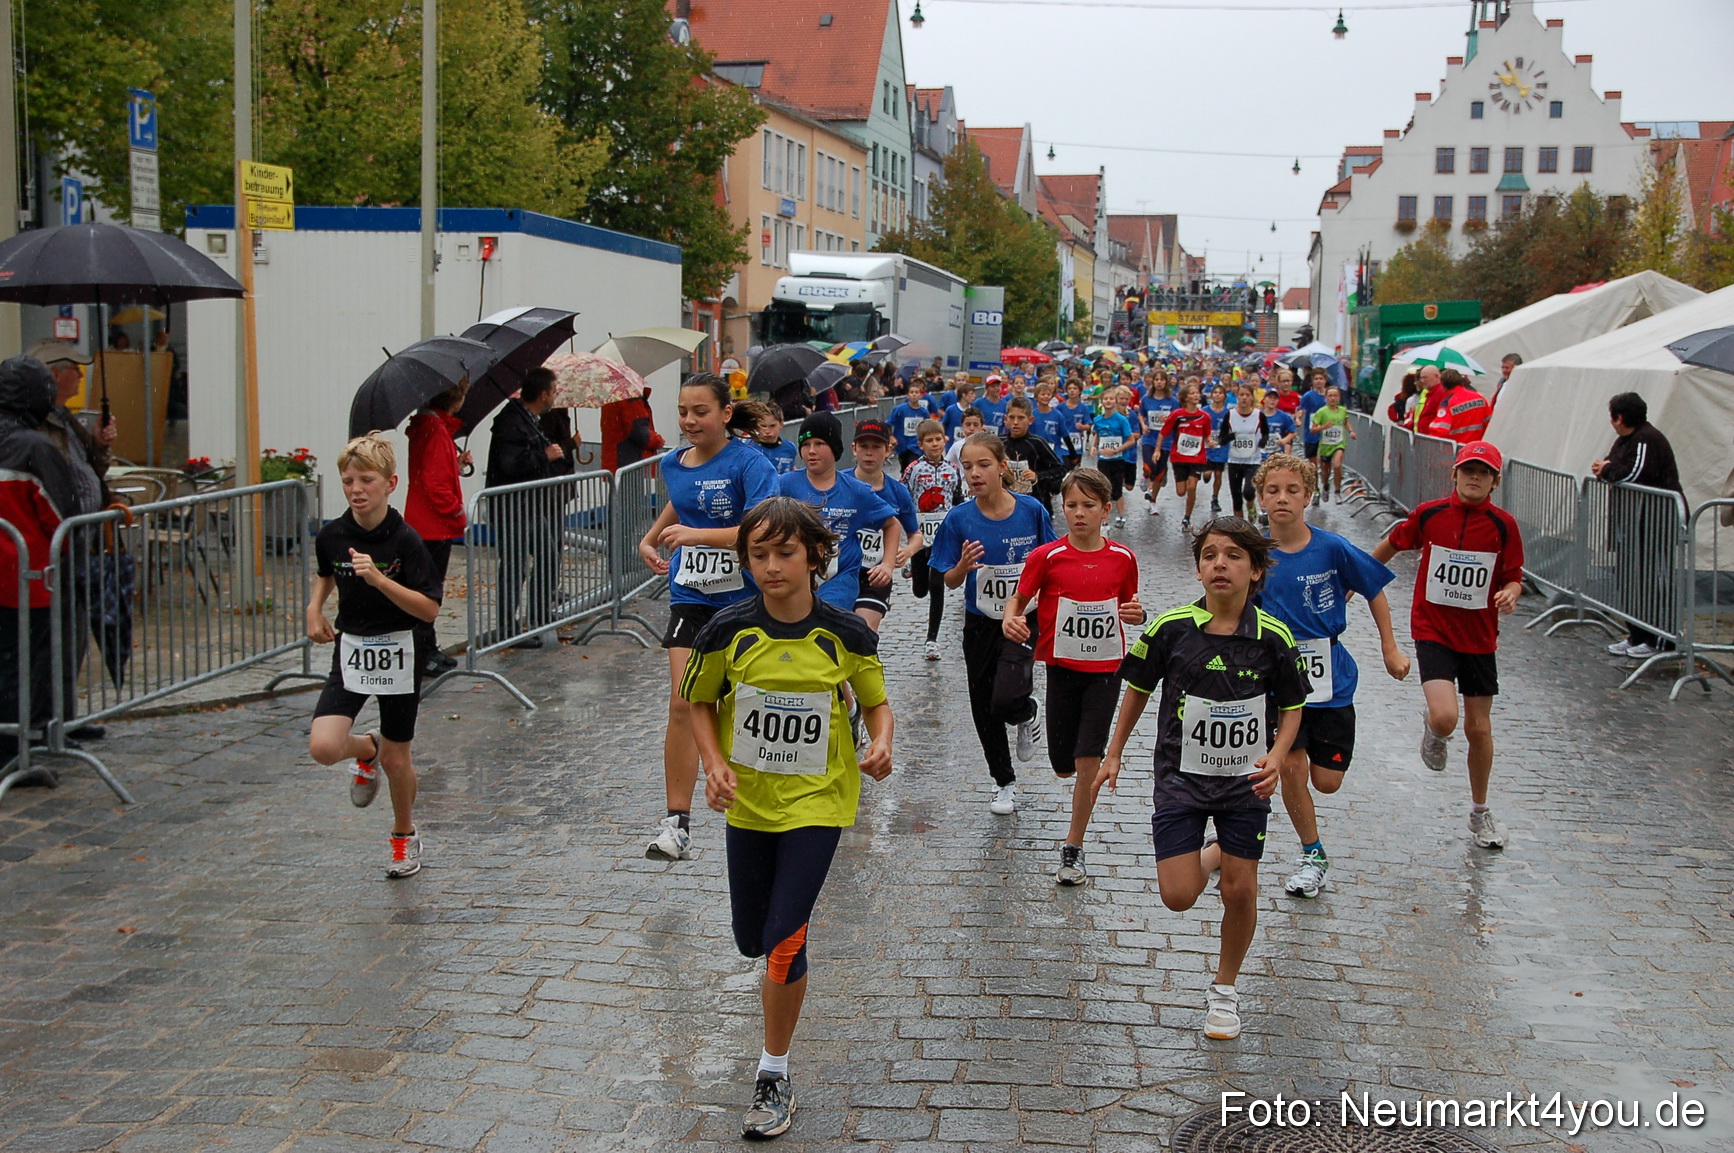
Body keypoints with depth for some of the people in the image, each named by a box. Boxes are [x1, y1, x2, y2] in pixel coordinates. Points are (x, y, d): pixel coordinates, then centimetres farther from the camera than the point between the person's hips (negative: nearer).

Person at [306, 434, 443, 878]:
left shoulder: (405, 540, -15)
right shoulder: (331, 535, -3)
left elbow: (430, 608, -18)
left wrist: (379, 579, -28)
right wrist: (315, 607, 4)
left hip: (397, 654, -3)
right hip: (350, 650, 3)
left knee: (396, 760, 7)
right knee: (323, 747, -16)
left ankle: (405, 836, 35)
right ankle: (367, 750, 21)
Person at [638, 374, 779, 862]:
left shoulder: (748, 463, -14)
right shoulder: (673, 463, 5)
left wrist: (697, 534, -33)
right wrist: (650, 539, 21)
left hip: (743, 599, -3)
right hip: (690, 597, 4)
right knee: (683, 703, -9)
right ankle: (677, 822, -7)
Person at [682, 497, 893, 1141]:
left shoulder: (846, 634, -13)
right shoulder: (728, 631, -11)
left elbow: (876, 704, 3)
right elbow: (700, 703, 4)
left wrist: (881, 746, -18)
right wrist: (715, 764, -12)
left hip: (816, 801, -3)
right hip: (747, 801, 3)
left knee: (783, 939, -11)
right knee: (751, 940, 16)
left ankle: (774, 1076, 7)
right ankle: (785, 971, 56)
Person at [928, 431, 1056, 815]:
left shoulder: (1031, 510, -10)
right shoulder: (960, 519, -9)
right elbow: (951, 582, -3)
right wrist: (964, 566, -24)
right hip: (980, 624, 2)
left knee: (1005, 700, -21)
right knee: (983, 709, 10)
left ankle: (1028, 714, 18)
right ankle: (1005, 783, 33)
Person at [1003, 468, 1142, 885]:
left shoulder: (1122, 558, -2)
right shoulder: (1047, 557, -7)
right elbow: (1019, 598, 0)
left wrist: (1137, 614, -11)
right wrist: (1010, 621, -22)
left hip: (1105, 668, 0)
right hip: (1062, 667, 0)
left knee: (1087, 759, -9)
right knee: (1063, 766, 8)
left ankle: (1074, 847, 4)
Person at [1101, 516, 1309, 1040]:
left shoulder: (1274, 637, -9)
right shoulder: (1170, 628, -10)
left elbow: (1292, 708, 3)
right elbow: (1138, 688, 6)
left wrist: (1276, 756, -15)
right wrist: (1114, 752, 11)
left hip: (1246, 781, 0)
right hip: (1180, 776, 0)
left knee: (1240, 891, 2)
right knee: (1178, 896, -6)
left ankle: (1224, 989, 27)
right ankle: (1212, 856, 31)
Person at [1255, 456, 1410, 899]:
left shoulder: (1332, 548, -11)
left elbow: (1374, 591, 3)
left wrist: (1390, 649, 6)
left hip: (1330, 678, 0)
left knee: (1326, 781, 2)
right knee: (1291, 766, -10)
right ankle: (1313, 855, 12)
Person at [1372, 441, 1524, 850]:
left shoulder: (1503, 525, -5)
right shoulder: (1429, 514, -6)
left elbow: (1514, 578, 1)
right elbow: (1391, 546, 12)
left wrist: (1509, 594, -22)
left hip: (1480, 637, 2)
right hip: (1433, 631, -2)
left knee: (1479, 728, 9)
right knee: (1444, 717, -22)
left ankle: (1480, 812, 30)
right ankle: (1433, 731, 18)